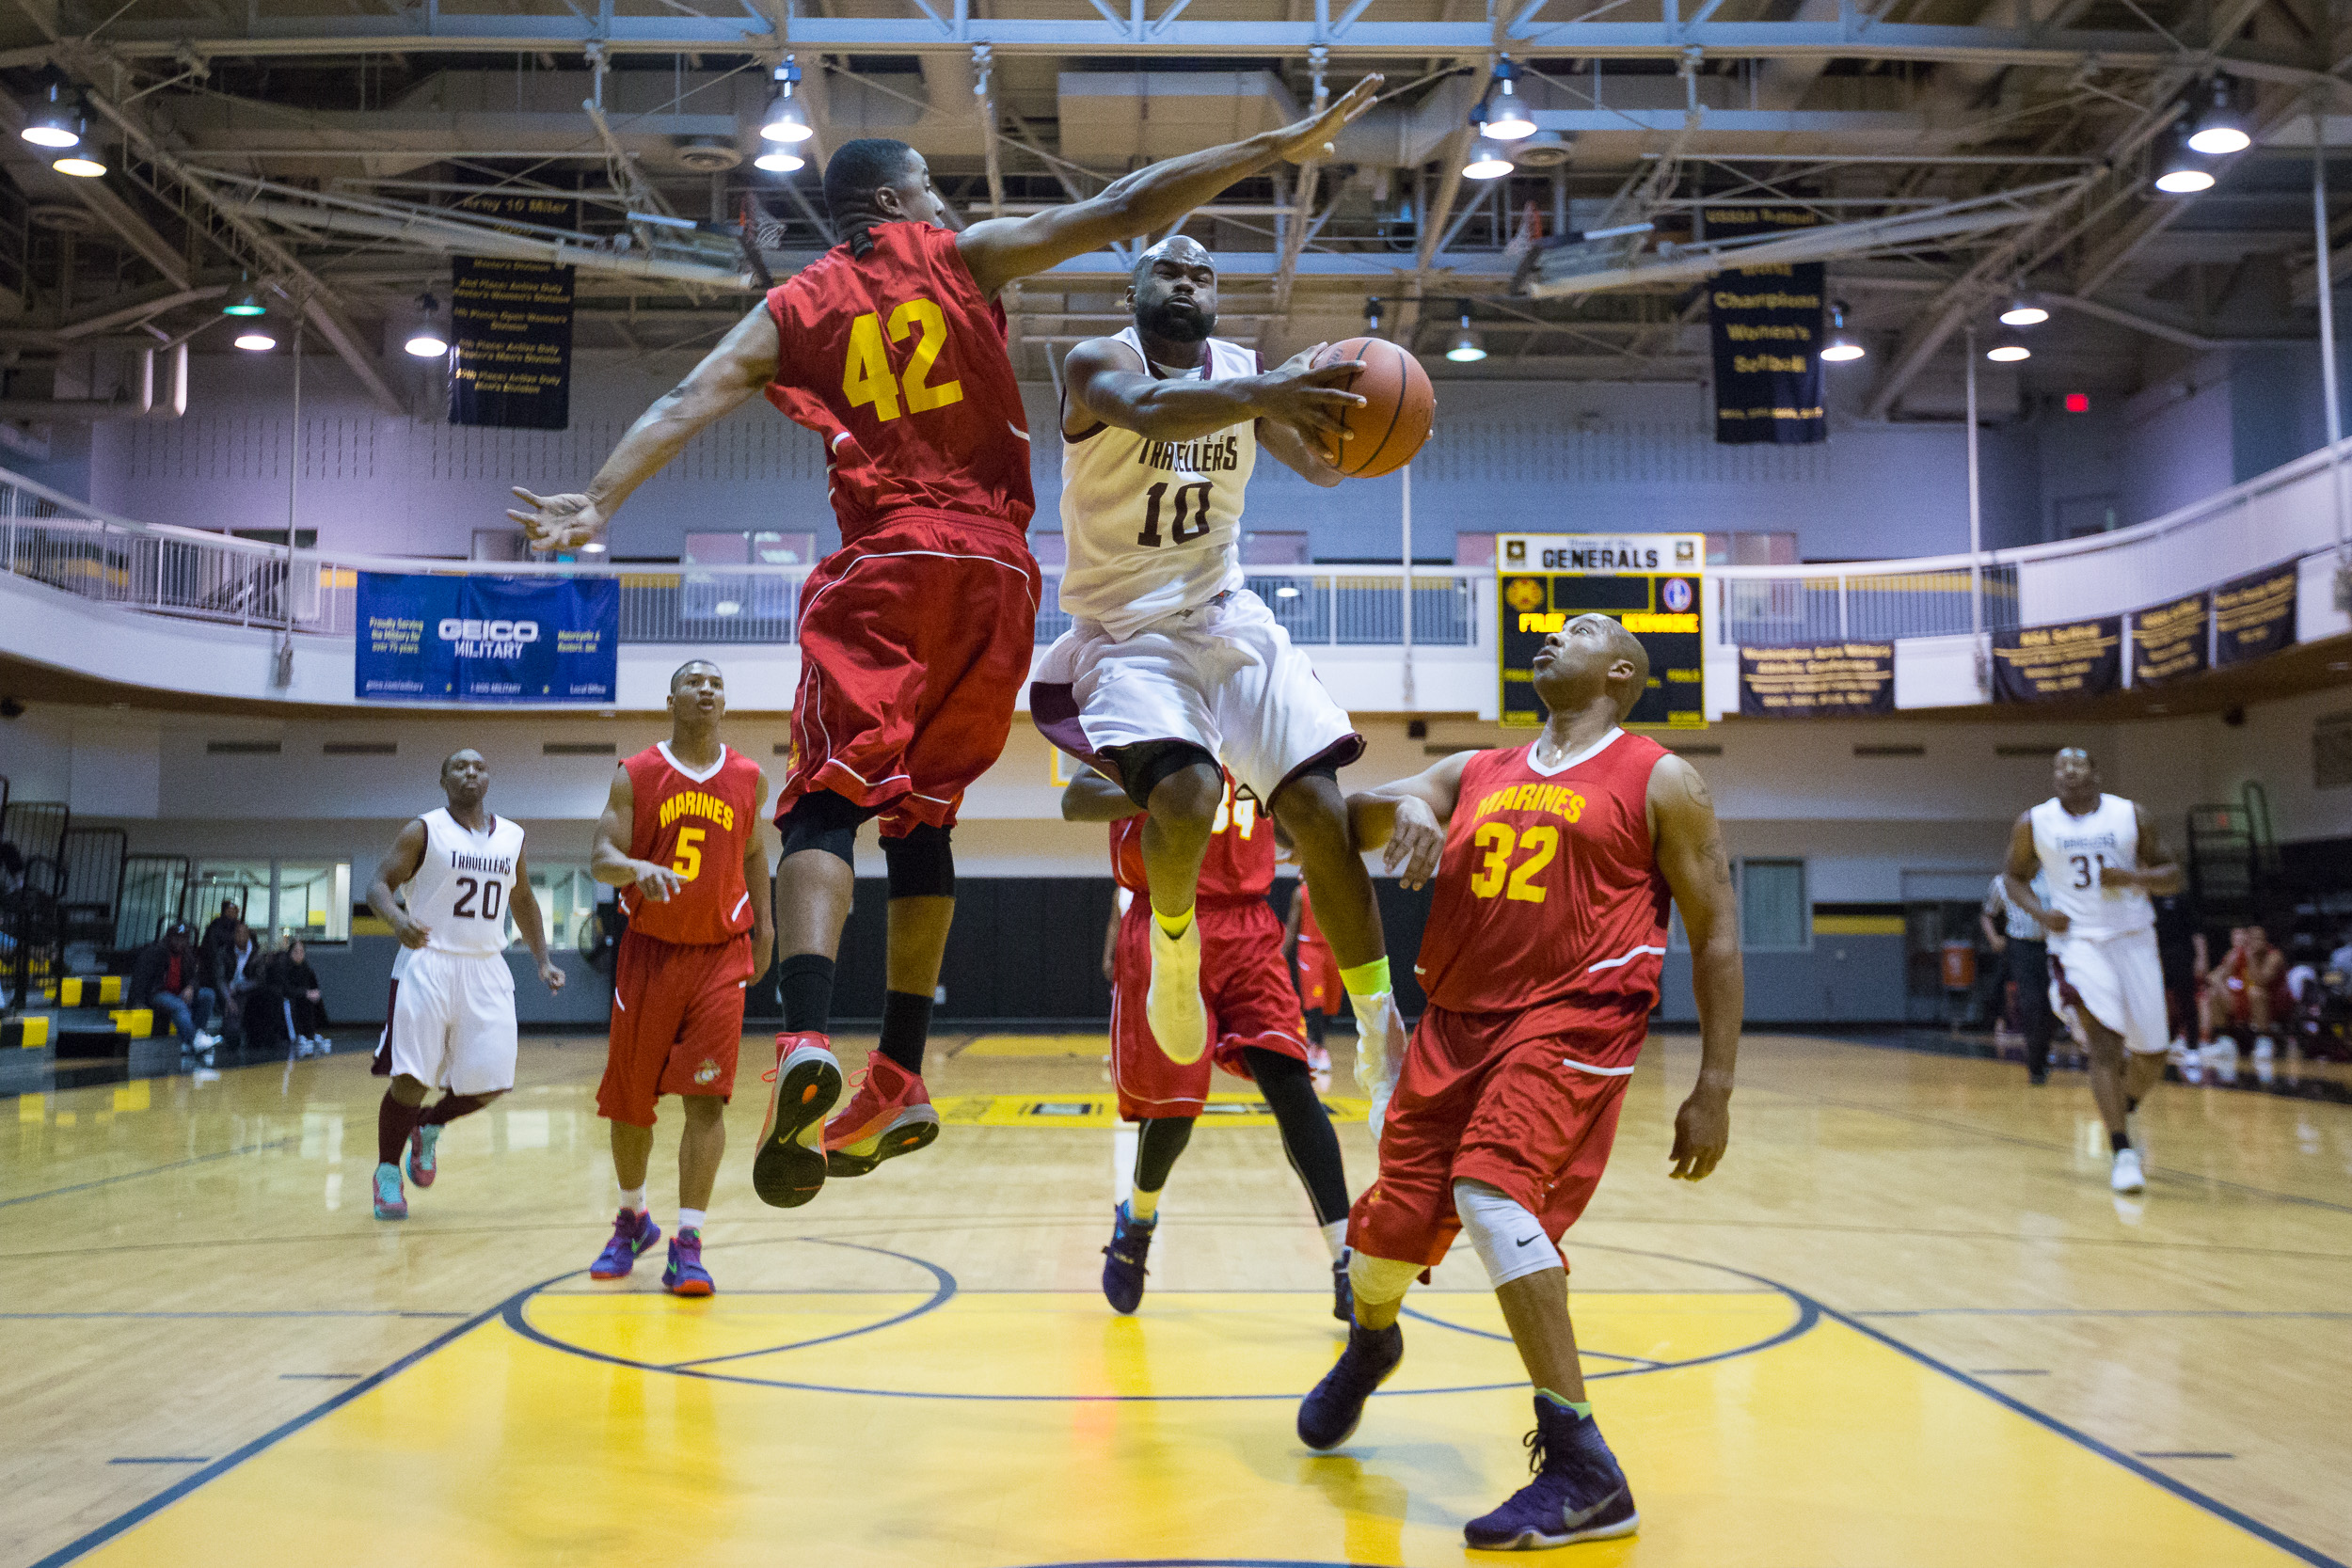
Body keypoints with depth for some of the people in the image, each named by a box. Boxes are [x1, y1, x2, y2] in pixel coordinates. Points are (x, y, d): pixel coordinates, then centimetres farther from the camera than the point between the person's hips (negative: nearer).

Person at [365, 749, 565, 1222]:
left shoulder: (512, 837, 11)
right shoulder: (424, 830, -2)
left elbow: (523, 902, 22)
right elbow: (378, 885, -7)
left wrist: (542, 961, 16)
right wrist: (398, 920, -28)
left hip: (486, 969, 4)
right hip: (430, 964, -4)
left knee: (490, 1083, 0)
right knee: (411, 1078, -5)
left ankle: (429, 1128, 29)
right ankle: (387, 1173, 15)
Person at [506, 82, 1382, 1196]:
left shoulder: (795, 309, 14)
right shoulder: (966, 255, 13)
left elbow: (688, 402, -1)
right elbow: (1122, 210, 8)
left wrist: (600, 503, -9)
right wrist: (1279, 146, 10)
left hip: (885, 570, -1)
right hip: (997, 572, 2)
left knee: (826, 802, -8)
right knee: (921, 812, 11)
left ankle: (806, 1042, -34)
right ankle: (900, 1076, 11)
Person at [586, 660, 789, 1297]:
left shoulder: (750, 780, 5)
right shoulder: (635, 776, -1)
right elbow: (601, 859, -8)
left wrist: (764, 924, 16)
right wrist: (639, 868, -30)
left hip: (720, 955, 0)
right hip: (649, 952, 0)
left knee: (706, 1098, -11)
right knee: (630, 1100, 10)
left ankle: (688, 1243, -8)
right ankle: (632, 1219, 33)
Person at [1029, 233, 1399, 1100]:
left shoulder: (1245, 371, 7)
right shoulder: (1098, 360, -10)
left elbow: (1319, 465, 3)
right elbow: (1148, 410, -33)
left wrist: (1352, 429, -22)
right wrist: (1264, 394, -52)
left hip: (1228, 617, 5)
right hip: (1127, 633, -4)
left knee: (1319, 807, -8)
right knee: (1184, 795, -30)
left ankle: (1382, 1038, 2)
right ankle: (1173, 944, 5)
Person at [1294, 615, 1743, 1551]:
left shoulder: (1660, 783, 4)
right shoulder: (1473, 773, 17)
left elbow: (1716, 935, 2)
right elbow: (1351, 820, 6)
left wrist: (1714, 1089, -4)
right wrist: (1403, 805, -19)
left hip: (1573, 1024, -5)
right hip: (1456, 1024, 5)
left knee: (1491, 1191, -27)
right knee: (1391, 1223, 9)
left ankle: (1584, 1472, -19)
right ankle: (1370, 1343, 47)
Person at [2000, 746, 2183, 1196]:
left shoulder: (2132, 816, -2)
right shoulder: (2033, 824, -2)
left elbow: (2172, 876, 2)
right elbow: (2016, 878, 10)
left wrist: (2131, 877, -18)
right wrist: (2041, 912, -10)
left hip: (2133, 939, 2)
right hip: (2078, 942, -2)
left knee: (2151, 1054, 9)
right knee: (2104, 1043, -19)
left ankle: (2125, 1111, 40)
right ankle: (2122, 1150, -15)